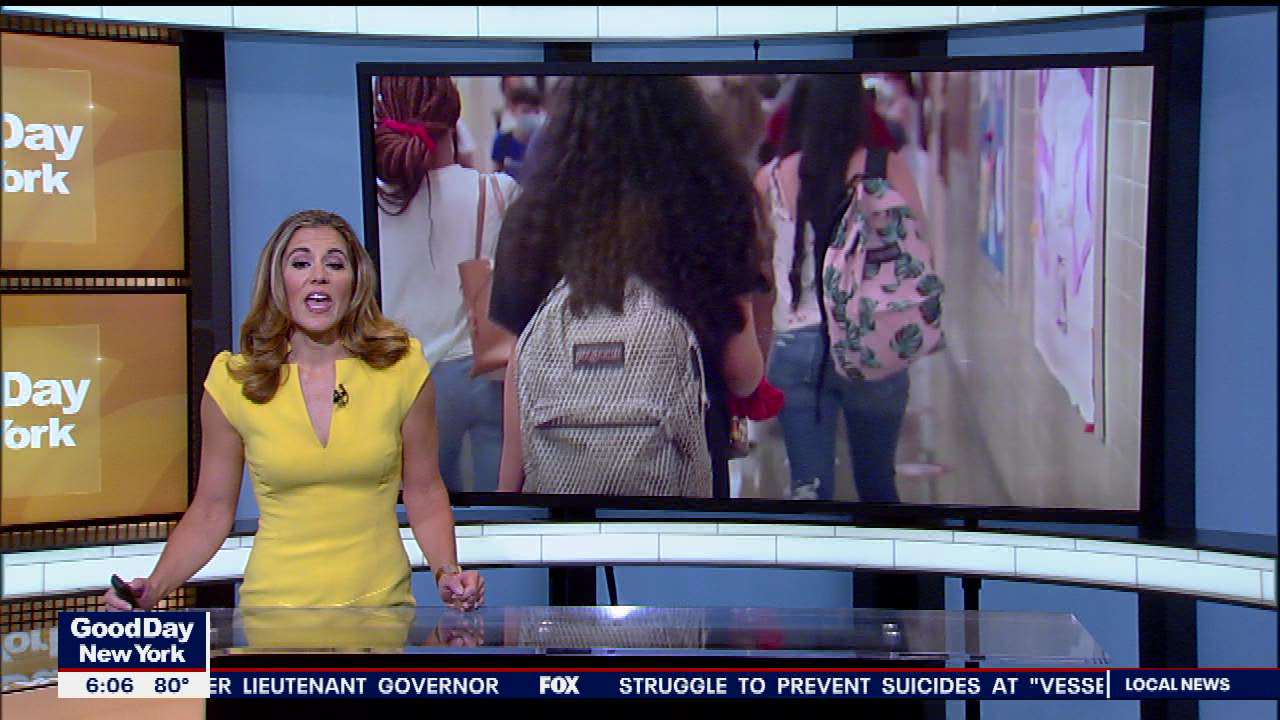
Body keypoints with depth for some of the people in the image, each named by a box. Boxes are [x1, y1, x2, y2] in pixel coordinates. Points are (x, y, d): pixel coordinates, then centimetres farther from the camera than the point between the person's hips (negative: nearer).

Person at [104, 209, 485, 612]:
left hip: (381, 604, 0)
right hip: (274, 604, 0)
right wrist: (154, 587, -8)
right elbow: (210, 513, 7)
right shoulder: (233, 381, 0)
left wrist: (447, 572, -5)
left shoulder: (402, 367, 2)